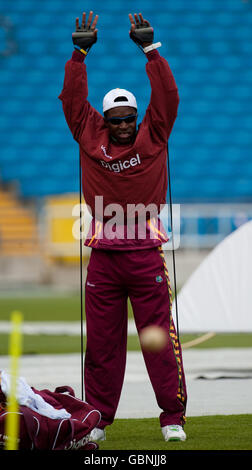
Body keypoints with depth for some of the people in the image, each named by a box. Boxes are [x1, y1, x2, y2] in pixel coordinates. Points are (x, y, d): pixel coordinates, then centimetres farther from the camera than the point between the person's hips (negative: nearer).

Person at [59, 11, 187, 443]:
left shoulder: (152, 137, 6)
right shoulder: (90, 138, 9)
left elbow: (167, 96, 1)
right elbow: (73, 99, 8)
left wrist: (149, 49, -3)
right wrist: (80, 53, 2)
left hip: (146, 254, -1)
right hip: (104, 257, 1)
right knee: (101, 341, 5)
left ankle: (173, 418, 3)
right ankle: (97, 419, 12)